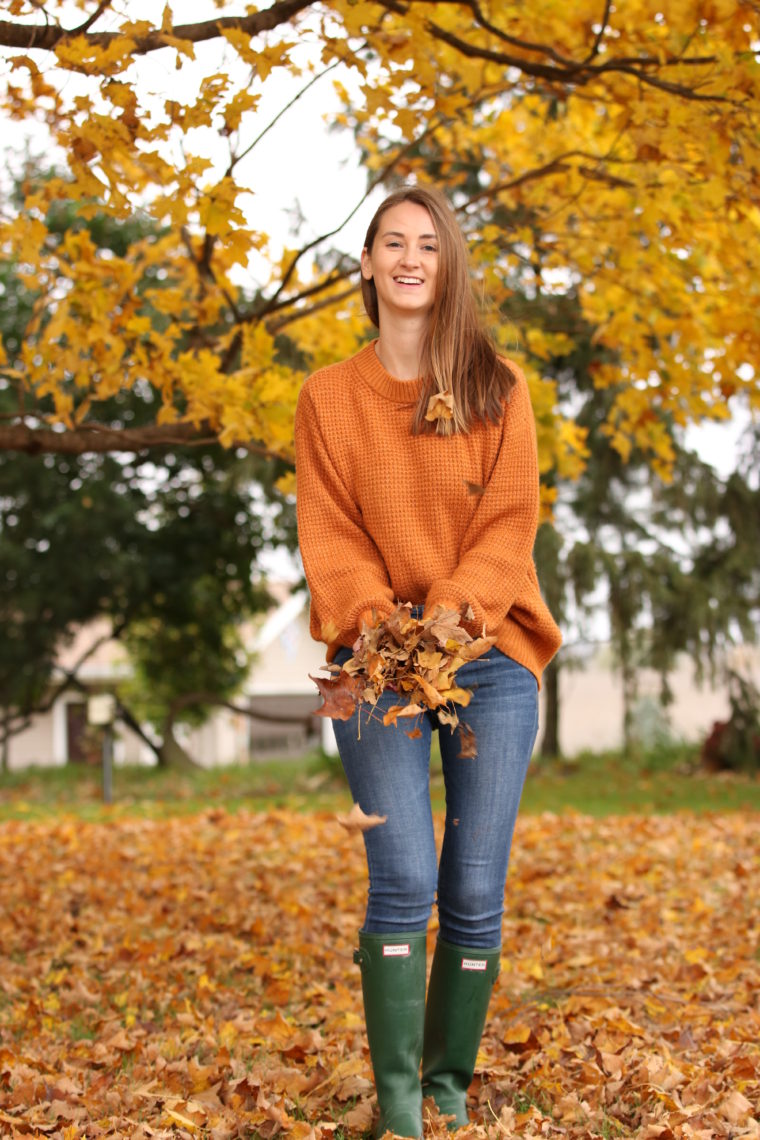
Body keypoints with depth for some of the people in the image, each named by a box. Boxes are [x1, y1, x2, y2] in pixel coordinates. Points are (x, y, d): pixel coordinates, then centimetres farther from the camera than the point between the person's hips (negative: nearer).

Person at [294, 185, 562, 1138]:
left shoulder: (498, 388, 8)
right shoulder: (328, 396, 10)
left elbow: (510, 522, 1)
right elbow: (327, 532, 3)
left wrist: (456, 609, -16)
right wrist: (370, 616, -15)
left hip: (488, 653, 1)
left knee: (475, 894, 0)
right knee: (403, 884, -12)